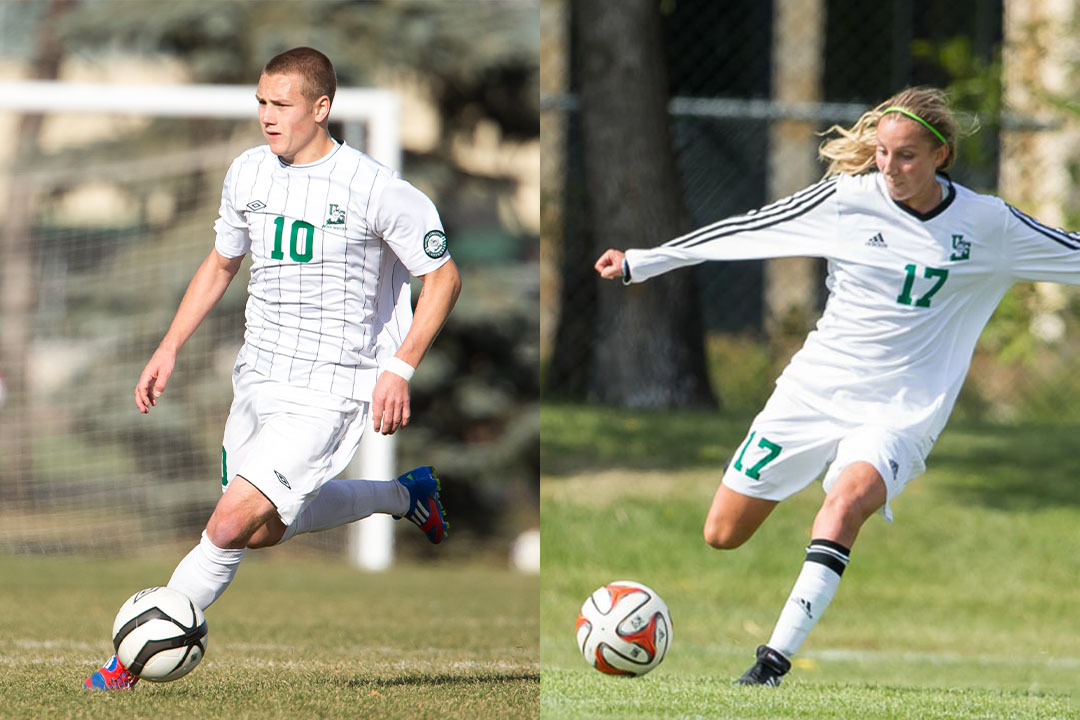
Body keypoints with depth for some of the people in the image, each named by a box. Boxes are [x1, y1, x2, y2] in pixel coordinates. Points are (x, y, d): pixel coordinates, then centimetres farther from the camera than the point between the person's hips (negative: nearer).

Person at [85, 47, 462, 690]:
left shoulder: (375, 189, -15)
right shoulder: (248, 174, 3)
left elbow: (444, 277, -7)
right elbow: (221, 264, 19)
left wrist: (400, 367, -16)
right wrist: (170, 349, 11)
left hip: (327, 395, -8)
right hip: (258, 382, 8)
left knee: (230, 528, -17)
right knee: (264, 531, 22)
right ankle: (405, 495, 40)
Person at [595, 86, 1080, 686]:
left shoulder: (985, 224, -4)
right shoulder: (849, 197, -5)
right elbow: (747, 230, 3)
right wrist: (640, 263, 6)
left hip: (901, 408, -2)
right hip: (814, 387, 2)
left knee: (848, 499, -34)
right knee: (721, 535, 1)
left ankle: (775, 661, -36)